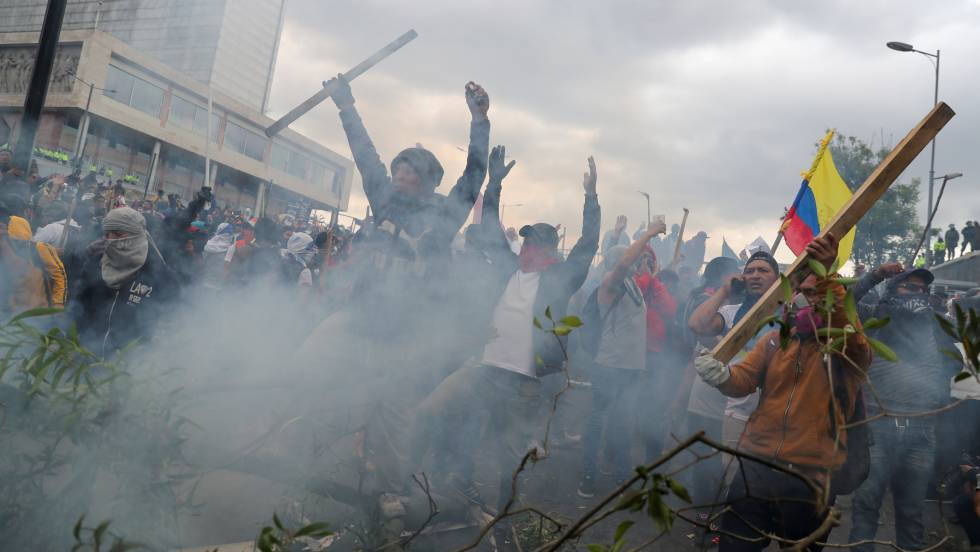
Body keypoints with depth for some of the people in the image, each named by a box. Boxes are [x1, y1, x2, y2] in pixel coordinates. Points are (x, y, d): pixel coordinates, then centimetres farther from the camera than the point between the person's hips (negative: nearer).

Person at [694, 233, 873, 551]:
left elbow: (848, 328, -20)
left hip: (812, 478, -2)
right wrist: (721, 375, -24)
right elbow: (744, 379, 1)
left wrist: (828, 273, -32)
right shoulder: (775, 340, 13)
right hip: (757, 468, 2)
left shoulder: (852, 350, 3)